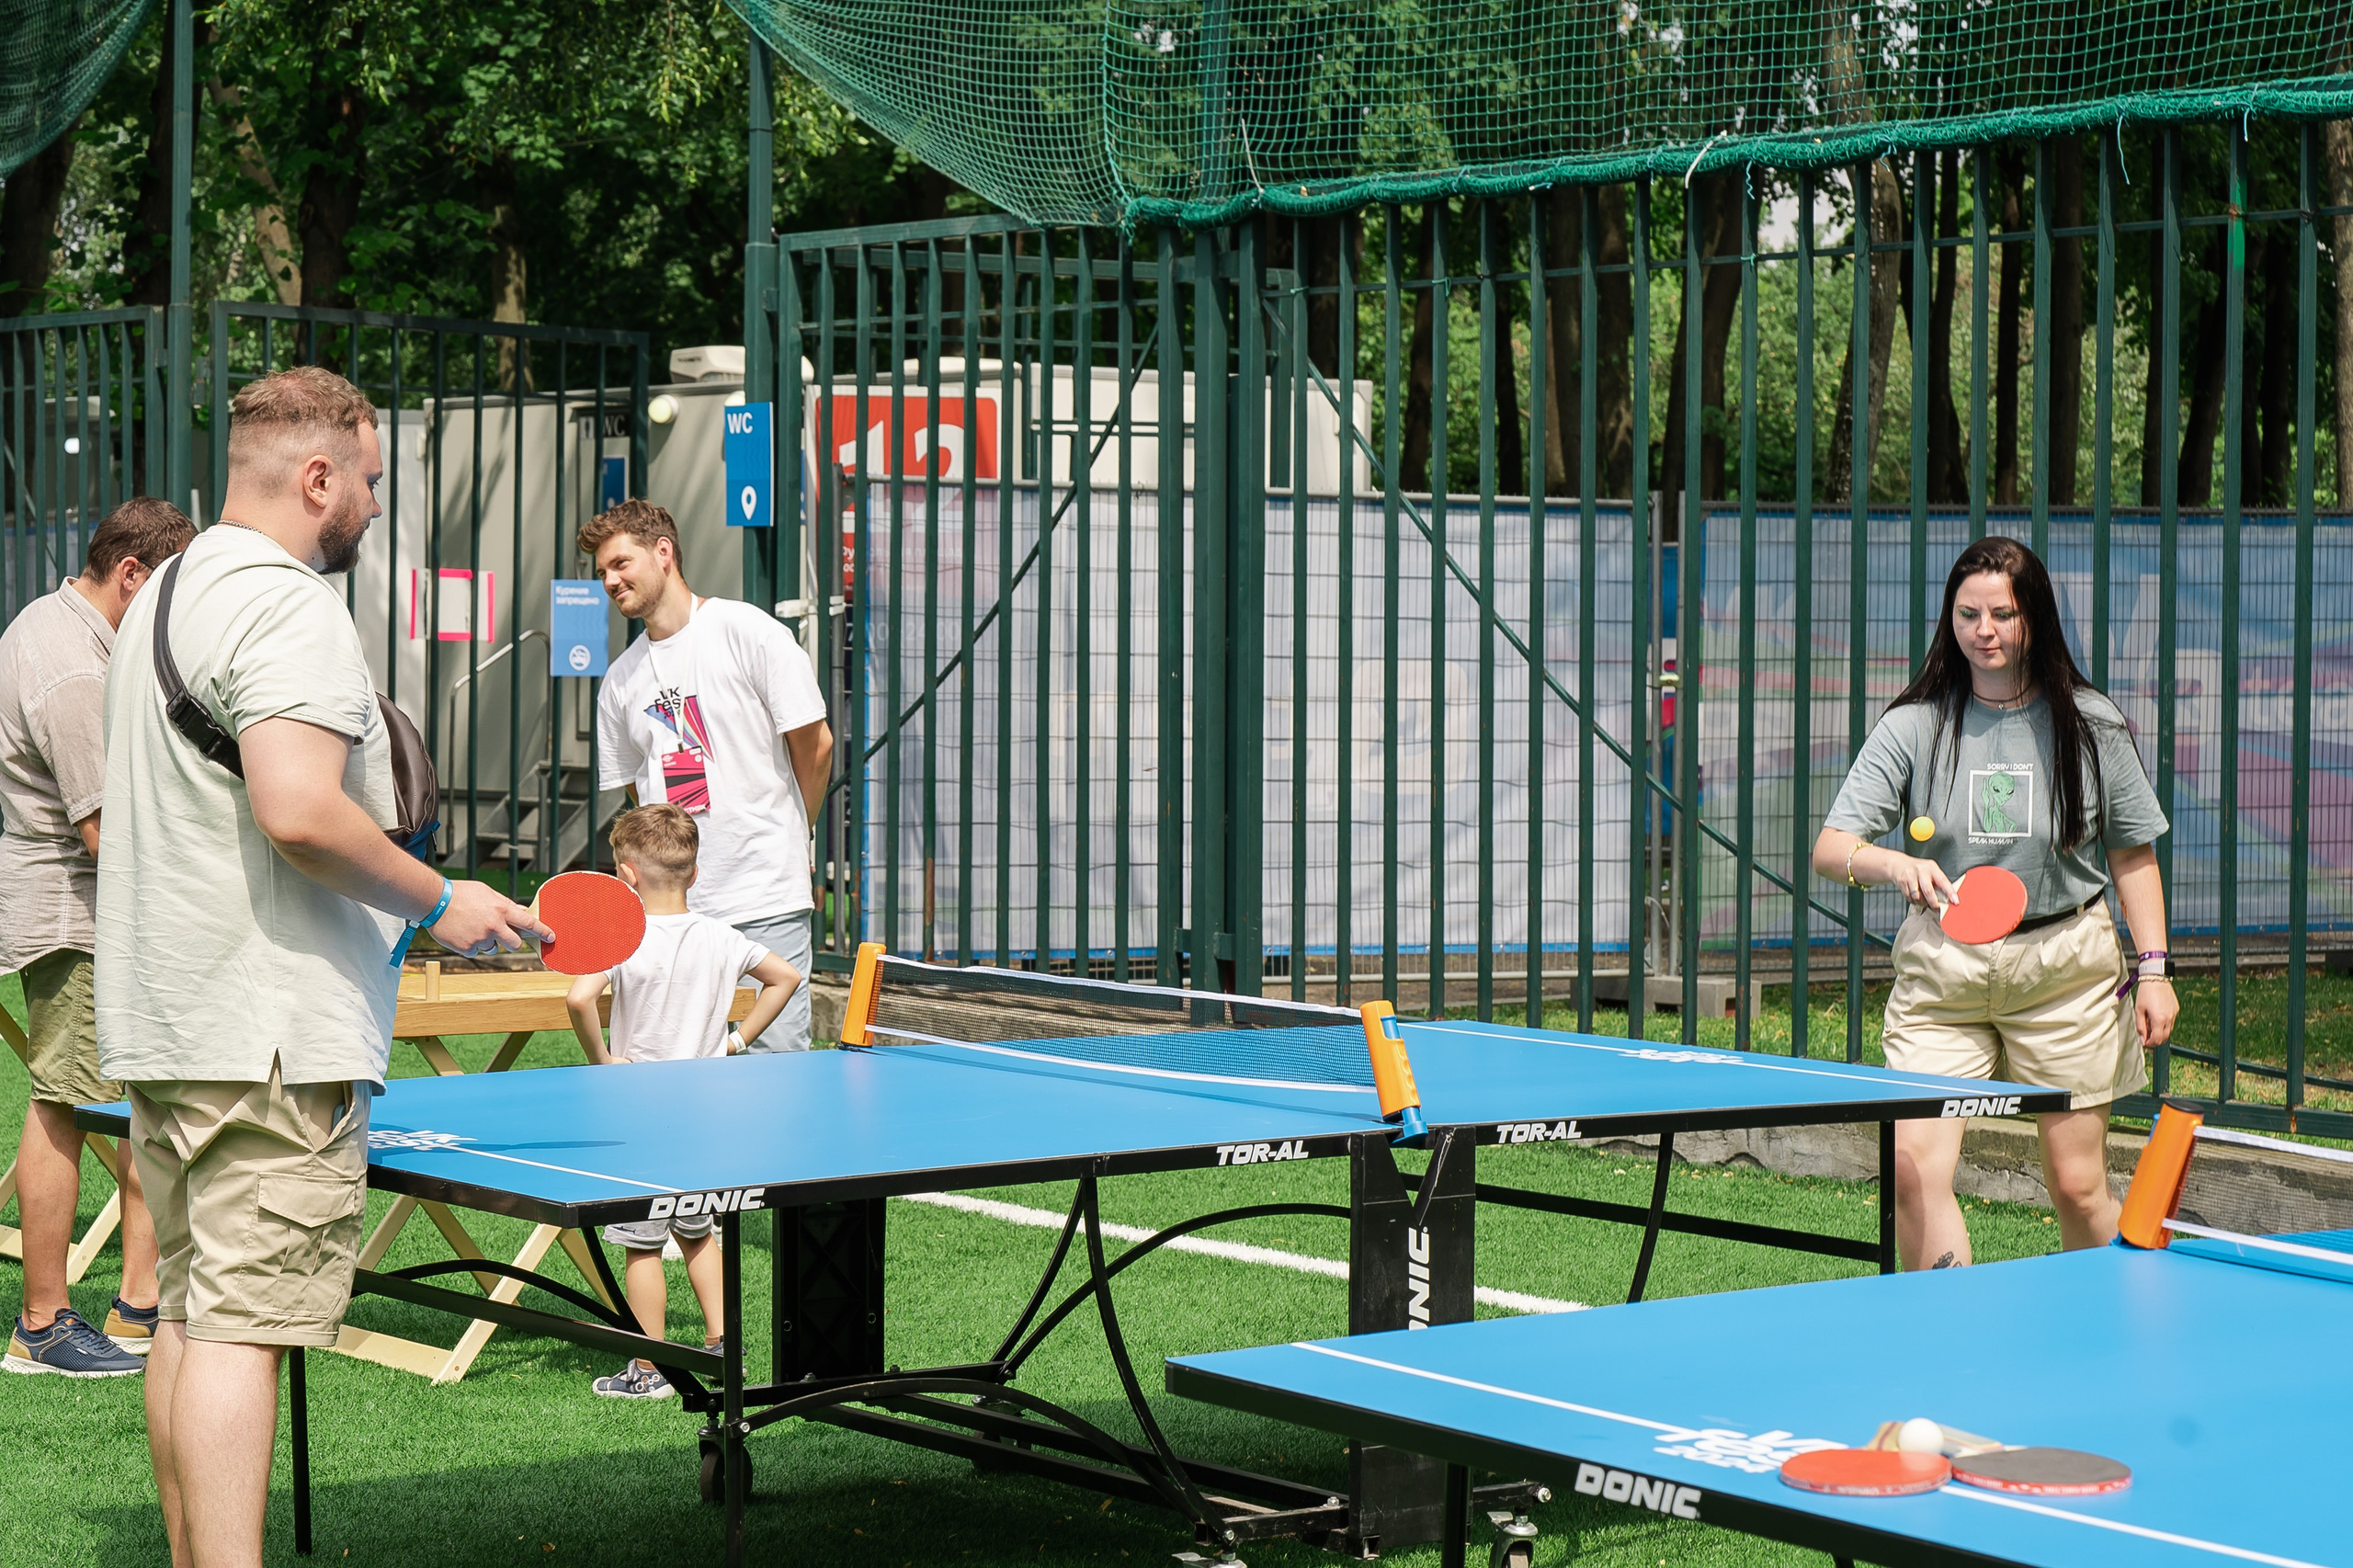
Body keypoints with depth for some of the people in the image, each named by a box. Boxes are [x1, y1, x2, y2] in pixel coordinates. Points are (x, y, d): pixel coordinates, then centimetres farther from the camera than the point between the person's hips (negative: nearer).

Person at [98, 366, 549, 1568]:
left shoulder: (165, 596, 19)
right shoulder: (285, 606, -14)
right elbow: (298, 809, -27)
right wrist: (440, 902, -15)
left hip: (163, 1023, 10)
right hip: (271, 1036, -10)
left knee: (191, 1312, 13)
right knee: (240, 1326, -12)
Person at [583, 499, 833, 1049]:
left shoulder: (749, 632, -4)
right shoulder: (619, 680, 12)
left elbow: (815, 744, 1)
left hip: (766, 901, -5)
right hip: (670, 908, 5)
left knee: (777, 1059, -7)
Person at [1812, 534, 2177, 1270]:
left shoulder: (2092, 725, 0)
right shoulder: (1913, 726, -1)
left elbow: (2132, 855, 9)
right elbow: (1829, 850, -7)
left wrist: (2153, 969, 1)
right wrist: (1895, 865, -27)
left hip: (2065, 967, 0)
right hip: (1942, 967, 1)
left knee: (2076, 1184, 1)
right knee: (1915, 1166, -14)